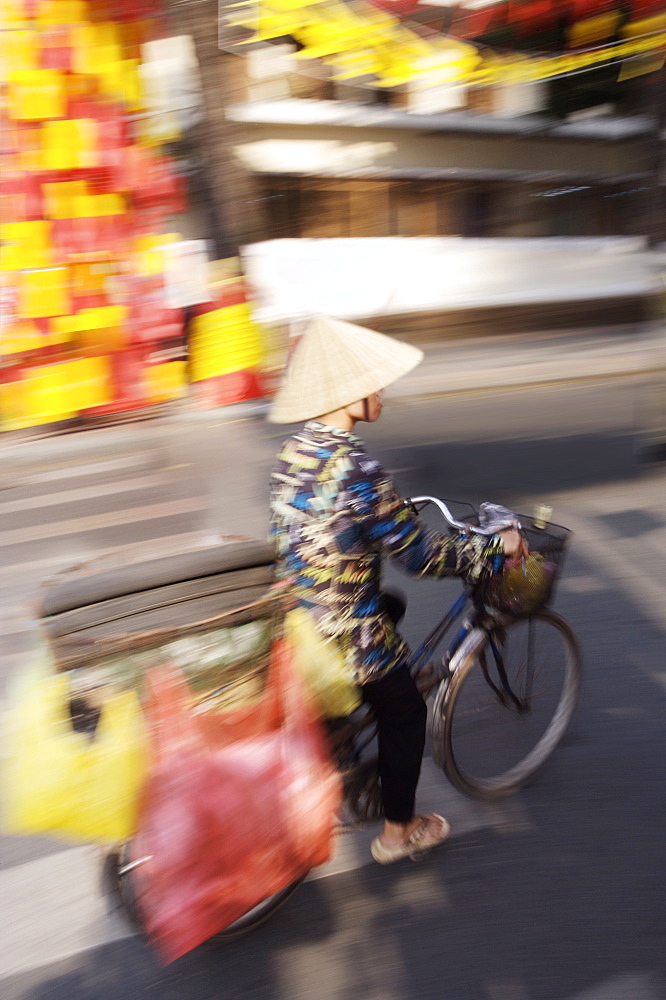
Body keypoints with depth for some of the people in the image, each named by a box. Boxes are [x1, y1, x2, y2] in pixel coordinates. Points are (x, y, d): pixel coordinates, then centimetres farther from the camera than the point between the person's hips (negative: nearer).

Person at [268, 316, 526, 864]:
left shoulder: (294, 451, -1)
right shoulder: (355, 465, -27)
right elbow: (420, 555, -21)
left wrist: (397, 510, 27)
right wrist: (494, 547, -7)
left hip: (296, 611, 8)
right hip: (346, 630, -8)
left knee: (389, 608, 34)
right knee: (405, 712, 16)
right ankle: (399, 832, 37)